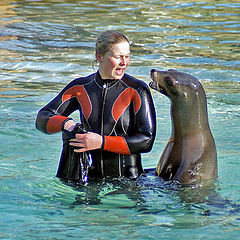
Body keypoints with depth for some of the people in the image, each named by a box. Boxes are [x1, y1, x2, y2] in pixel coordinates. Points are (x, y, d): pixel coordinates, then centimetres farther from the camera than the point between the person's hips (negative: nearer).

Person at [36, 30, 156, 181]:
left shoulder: (137, 90, -3)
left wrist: (102, 142, -19)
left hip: (127, 179, -2)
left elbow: (146, 141, -9)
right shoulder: (80, 88, 7)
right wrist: (66, 123, -15)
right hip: (89, 177, 2)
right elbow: (42, 119, 8)